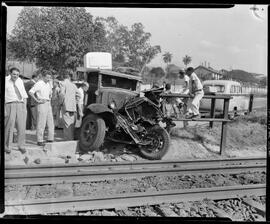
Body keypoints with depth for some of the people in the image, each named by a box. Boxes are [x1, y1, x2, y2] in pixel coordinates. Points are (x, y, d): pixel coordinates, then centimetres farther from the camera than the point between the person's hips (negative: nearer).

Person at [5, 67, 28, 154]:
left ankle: (21, 146, 11)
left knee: (22, 127, 1)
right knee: (9, 126, -3)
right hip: (10, 105, -3)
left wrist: (25, 106, 9)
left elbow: (24, 94, 18)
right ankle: (7, 146, 10)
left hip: (21, 105, 4)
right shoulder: (6, 81, 1)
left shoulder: (20, 81, 15)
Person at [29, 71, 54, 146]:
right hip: (42, 104, -8)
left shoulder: (48, 84, 15)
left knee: (50, 122, 8)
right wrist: (37, 100, -18)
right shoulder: (38, 84, -10)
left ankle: (50, 139, 16)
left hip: (48, 104, 8)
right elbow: (30, 92, -19)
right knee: (41, 123, -6)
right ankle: (40, 140, -1)